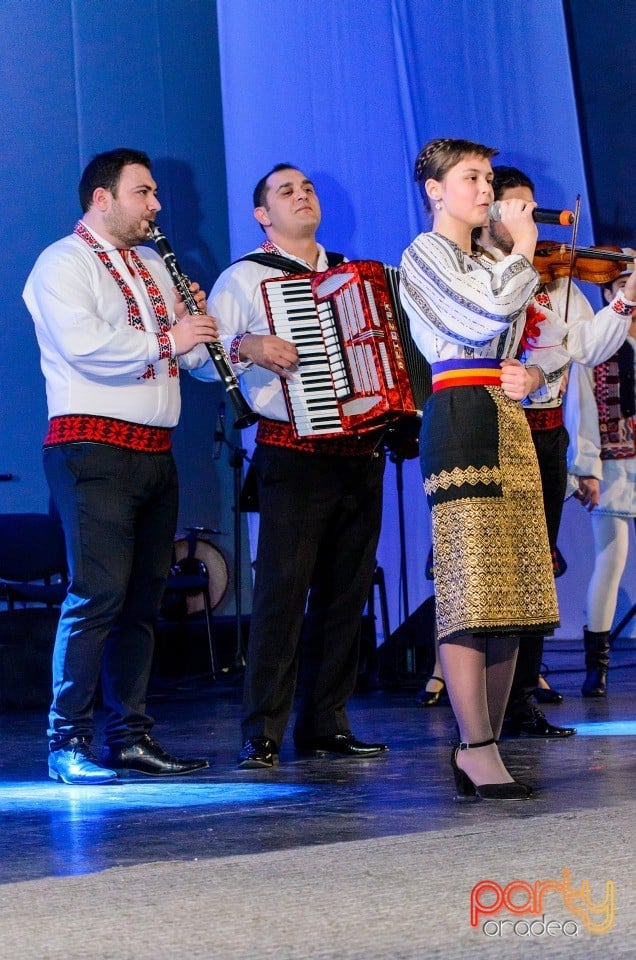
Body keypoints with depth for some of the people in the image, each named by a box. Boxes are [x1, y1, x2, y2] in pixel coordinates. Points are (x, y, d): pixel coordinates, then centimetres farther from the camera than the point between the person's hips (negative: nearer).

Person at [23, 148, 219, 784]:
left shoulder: (151, 265, 21)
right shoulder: (62, 264, -4)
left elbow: (188, 353, 22)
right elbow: (83, 344, -20)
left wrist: (197, 323, 1)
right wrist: (165, 339, -16)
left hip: (154, 452, 8)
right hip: (94, 448, -8)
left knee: (144, 599, 8)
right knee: (97, 594, -13)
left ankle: (130, 737, 13)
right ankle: (69, 743, -9)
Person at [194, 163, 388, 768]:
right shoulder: (244, 278, 3)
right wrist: (244, 347, -21)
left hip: (361, 453, 6)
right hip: (294, 455, -6)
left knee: (345, 592, 6)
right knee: (283, 589, -11)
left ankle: (326, 725, 12)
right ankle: (262, 734, -8)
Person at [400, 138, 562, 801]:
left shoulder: (489, 264, 26)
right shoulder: (426, 253, 3)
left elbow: (547, 343, 23)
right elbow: (491, 310, -15)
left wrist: (535, 374, 1)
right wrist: (523, 246, 0)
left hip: (509, 426, 8)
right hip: (461, 420, -8)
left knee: (514, 593, 3)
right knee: (471, 589, -14)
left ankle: (483, 744, 5)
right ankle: (477, 750, -15)